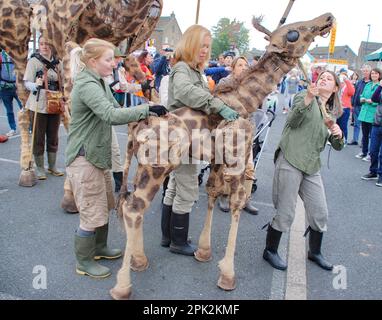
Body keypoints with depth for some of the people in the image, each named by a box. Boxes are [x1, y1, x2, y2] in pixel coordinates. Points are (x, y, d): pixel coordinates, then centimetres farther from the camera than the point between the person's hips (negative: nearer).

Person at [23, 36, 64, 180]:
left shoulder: (58, 63, 7)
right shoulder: (33, 61, -4)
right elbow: (27, 82, -8)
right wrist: (35, 85, -30)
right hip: (39, 105, -4)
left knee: (53, 137, 12)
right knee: (39, 137, 3)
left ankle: (52, 166, 26)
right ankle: (39, 168, 16)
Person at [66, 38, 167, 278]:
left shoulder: (99, 82, 11)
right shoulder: (86, 85, -21)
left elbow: (116, 110, 10)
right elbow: (112, 115, -34)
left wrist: (142, 115, -4)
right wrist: (147, 109, -30)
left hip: (99, 154, 10)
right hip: (85, 158, -10)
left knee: (104, 206, 20)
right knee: (92, 213, 1)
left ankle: (99, 248, 39)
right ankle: (84, 261, 21)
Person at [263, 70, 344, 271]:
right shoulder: (304, 96, 5)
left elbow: (337, 146, 16)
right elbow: (293, 121, -13)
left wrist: (338, 135, -6)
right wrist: (308, 98, -27)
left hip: (311, 167, 6)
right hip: (290, 161, -6)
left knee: (320, 213, 10)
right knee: (285, 214, -2)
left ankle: (315, 252, 33)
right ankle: (270, 251, 19)